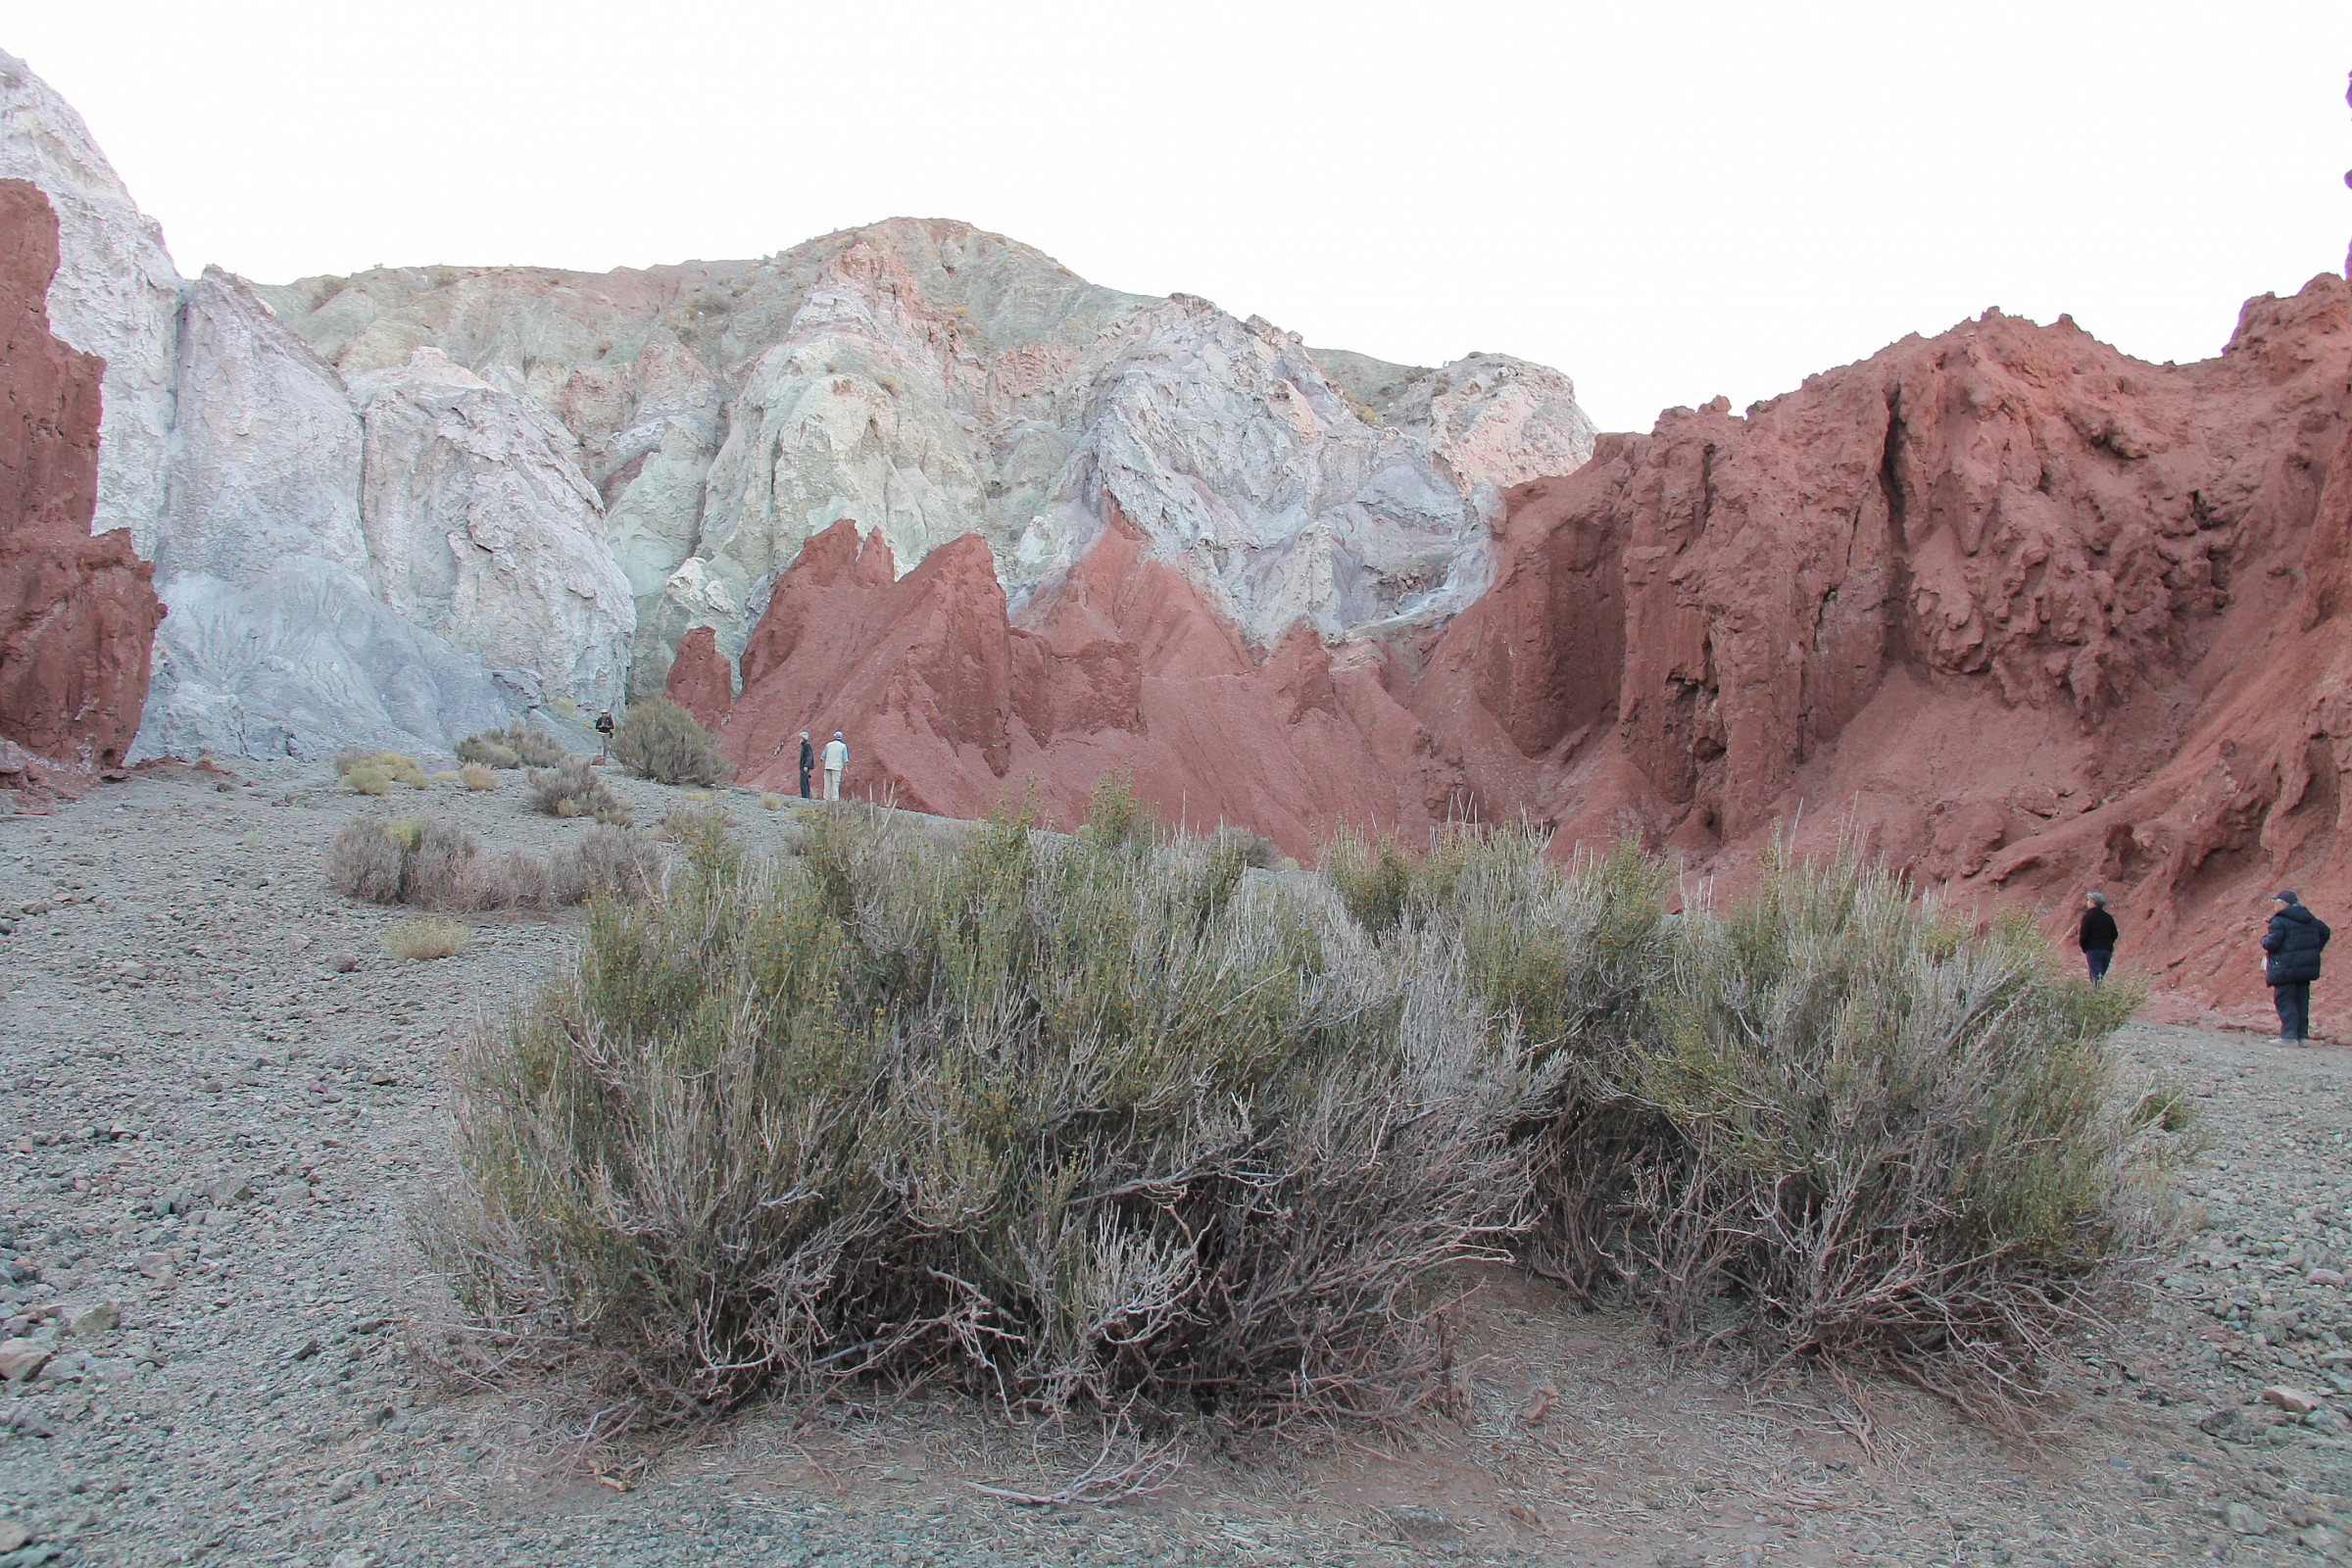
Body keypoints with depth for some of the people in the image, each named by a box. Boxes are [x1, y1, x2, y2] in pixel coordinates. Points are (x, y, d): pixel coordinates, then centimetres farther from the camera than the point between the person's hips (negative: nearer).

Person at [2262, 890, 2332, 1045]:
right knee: (2302, 1000, 13)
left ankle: (2289, 1035, -11)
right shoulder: (2309, 918, 13)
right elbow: (2324, 932, 19)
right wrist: (2313, 951, 22)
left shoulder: (2279, 921, -14)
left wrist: (2264, 939, 3)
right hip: (2307, 967, 8)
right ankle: (2302, 1035, 14)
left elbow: (2271, 943, -19)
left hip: (2286, 968, -8)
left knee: (2285, 1001, -5)